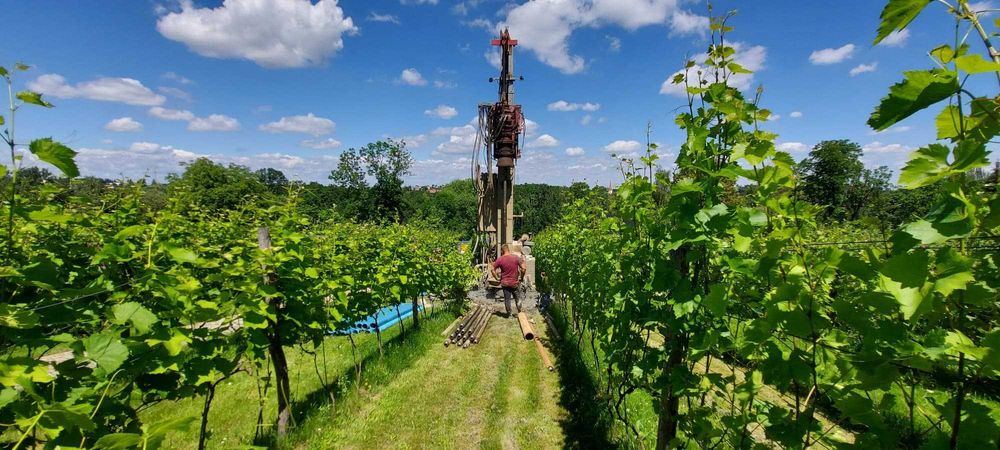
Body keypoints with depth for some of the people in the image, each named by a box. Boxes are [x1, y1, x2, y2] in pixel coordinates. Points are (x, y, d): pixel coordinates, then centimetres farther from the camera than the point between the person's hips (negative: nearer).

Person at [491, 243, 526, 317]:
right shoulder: (516, 257, -8)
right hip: (515, 283, 0)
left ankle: (508, 314, 19)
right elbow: (523, 268, -11)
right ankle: (520, 313, 27)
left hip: (505, 283, 0)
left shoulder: (500, 259, -8)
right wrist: (521, 277, 3)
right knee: (517, 298, 17)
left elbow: (492, 269, -6)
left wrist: (497, 278, 4)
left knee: (507, 299, 10)